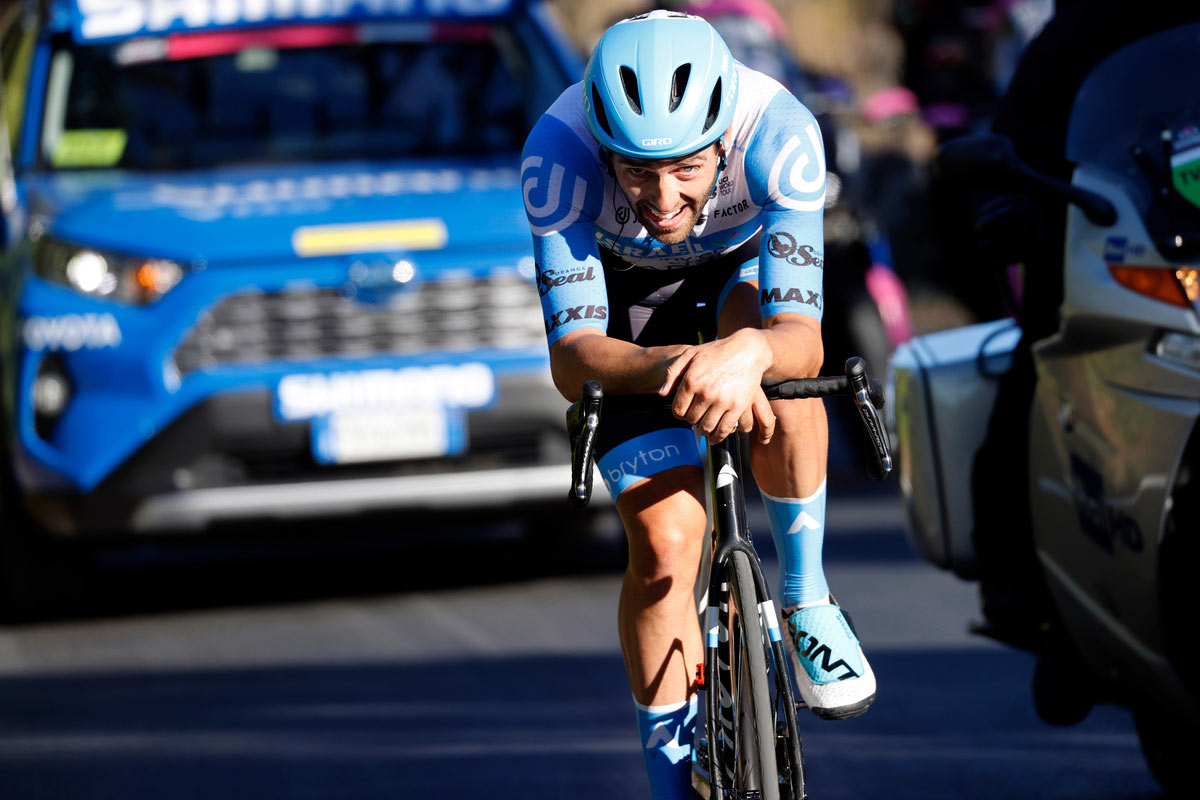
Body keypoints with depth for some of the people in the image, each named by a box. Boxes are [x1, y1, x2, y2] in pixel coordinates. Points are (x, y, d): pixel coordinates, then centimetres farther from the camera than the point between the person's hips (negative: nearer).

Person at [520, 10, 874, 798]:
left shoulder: (778, 133, -39)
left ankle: (806, 600, -13)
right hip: (629, 296, 0)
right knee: (663, 541, -12)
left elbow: (802, 340, -43)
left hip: (742, 270, 0)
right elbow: (573, 359, -40)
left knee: (778, 380, -35)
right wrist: (667, 369, -61)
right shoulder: (560, 151, -38)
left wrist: (750, 352, -66)